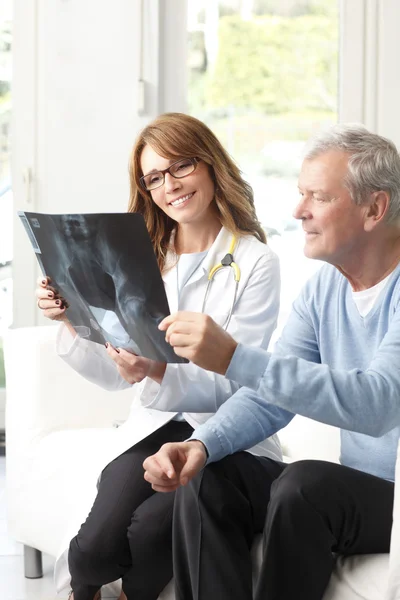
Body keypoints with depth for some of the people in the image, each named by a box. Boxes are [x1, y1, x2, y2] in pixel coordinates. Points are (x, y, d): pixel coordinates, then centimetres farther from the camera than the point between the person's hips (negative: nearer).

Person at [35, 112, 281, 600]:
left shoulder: (255, 264, -2)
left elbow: (236, 384, -10)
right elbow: (115, 375, 13)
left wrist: (159, 373, -27)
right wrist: (73, 319, -3)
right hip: (151, 427, 3)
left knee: (150, 527, -32)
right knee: (96, 545, -25)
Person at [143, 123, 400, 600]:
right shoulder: (324, 287, 7)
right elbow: (272, 395, 5)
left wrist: (235, 359, -39)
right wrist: (201, 444, -16)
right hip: (355, 490, 7)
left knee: (304, 484, -31)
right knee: (208, 477, -10)